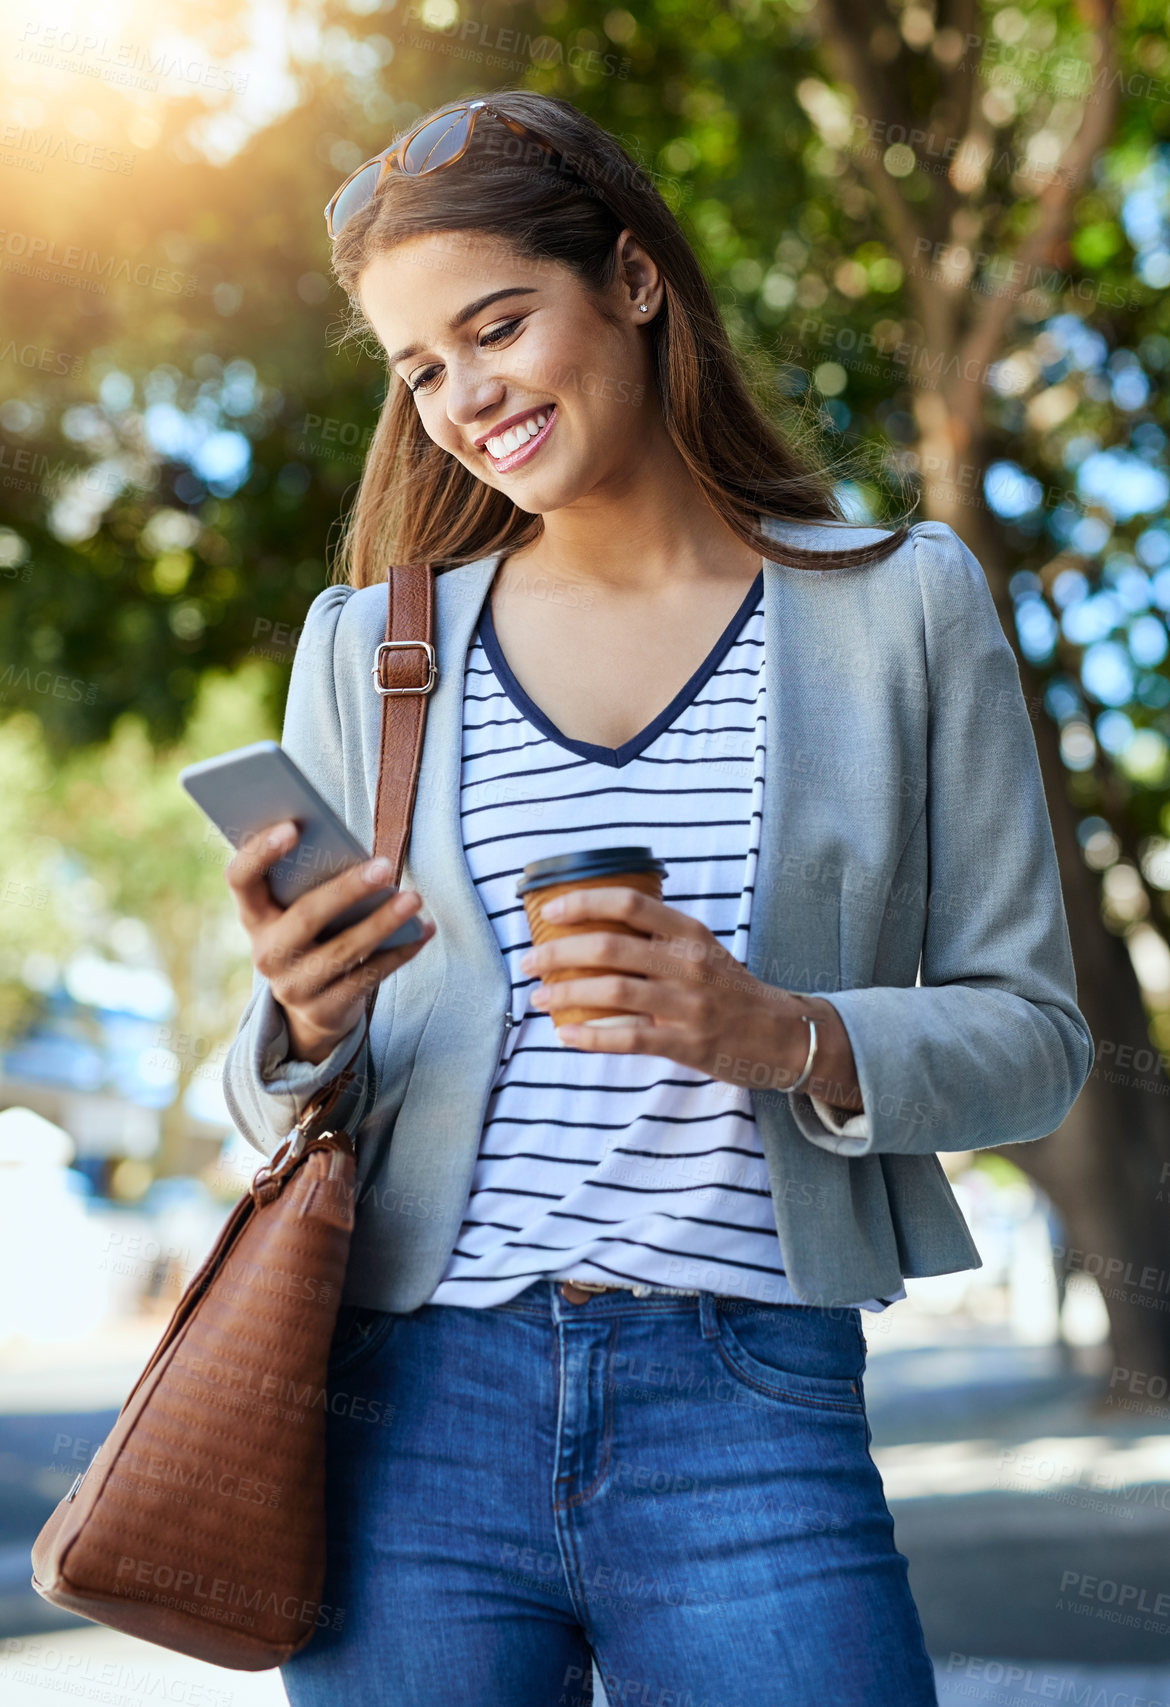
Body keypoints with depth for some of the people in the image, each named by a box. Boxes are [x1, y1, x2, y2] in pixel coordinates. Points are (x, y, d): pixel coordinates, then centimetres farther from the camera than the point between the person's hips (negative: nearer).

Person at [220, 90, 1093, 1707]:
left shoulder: (904, 608, 4)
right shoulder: (373, 647, 9)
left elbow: (1032, 1032, 3)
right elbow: (289, 1094, 10)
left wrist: (789, 1037, -16)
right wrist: (305, 1030, -13)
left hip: (751, 1410, -1)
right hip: (416, 1407, 2)